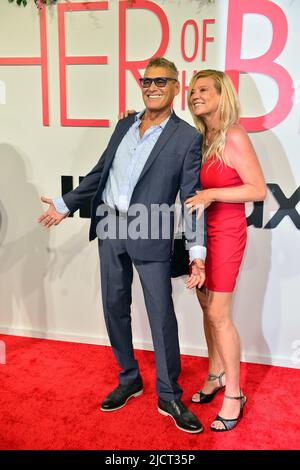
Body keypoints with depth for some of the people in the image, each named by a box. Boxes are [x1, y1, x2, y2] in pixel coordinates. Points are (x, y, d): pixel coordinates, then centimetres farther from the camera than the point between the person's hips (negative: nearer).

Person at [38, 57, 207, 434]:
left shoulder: (187, 137, -3)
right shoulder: (125, 124, 13)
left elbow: (192, 198, -8)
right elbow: (100, 172, 18)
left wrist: (197, 251, -15)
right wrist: (65, 204, 18)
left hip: (150, 235, -5)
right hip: (110, 228, 6)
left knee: (162, 316, -1)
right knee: (115, 308, 13)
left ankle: (169, 396, 18)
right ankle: (129, 380, 32)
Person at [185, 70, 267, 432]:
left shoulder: (234, 137, -14)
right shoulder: (199, 138, 6)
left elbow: (259, 190, -14)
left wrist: (212, 194, -24)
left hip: (225, 233, -7)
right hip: (201, 230, 7)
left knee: (218, 314, -2)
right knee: (207, 308, 14)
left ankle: (234, 394, 16)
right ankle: (216, 375, 33)